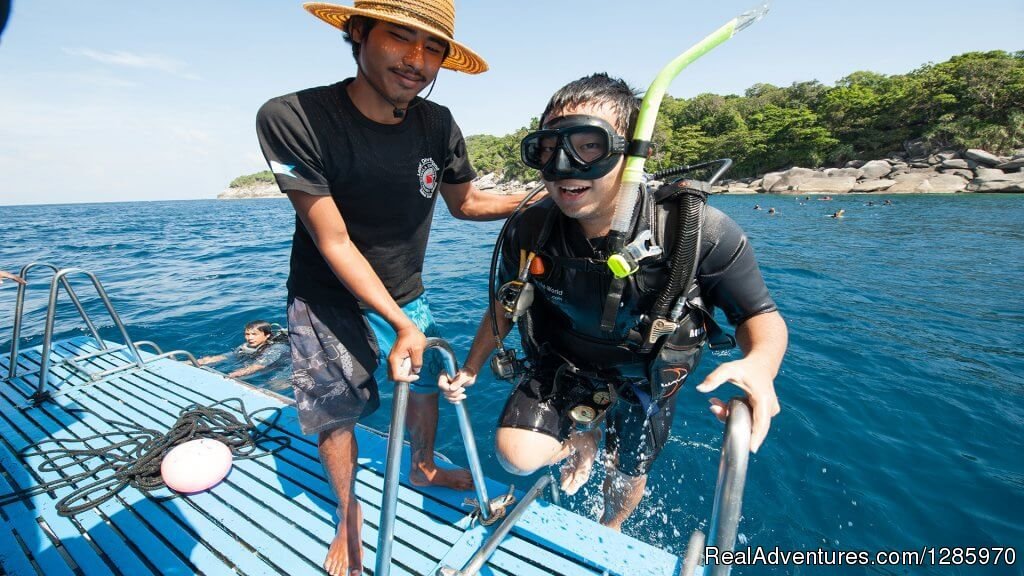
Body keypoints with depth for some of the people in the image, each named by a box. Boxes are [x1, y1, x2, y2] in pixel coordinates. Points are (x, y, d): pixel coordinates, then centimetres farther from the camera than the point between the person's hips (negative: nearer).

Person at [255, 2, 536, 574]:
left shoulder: (439, 125, -12)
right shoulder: (292, 118, -24)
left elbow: (465, 202, 2)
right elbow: (334, 242, -24)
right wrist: (401, 325, -27)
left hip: (407, 296, 4)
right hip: (329, 303, -3)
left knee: (427, 383, 18)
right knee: (335, 414, 10)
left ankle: (423, 467, 50)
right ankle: (349, 511, 40)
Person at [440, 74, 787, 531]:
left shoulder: (697, 233, -31)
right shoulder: (528, 231, -22)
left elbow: (761, 316, -19)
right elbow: (508, 300, -3)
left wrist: (760, 364, -41)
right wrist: (471, 367, -7)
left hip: (644, 377, 0)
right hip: (563, 362, 1)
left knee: (628, 476, 21)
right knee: (516, 454, -15)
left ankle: (608, 531, 61)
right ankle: (581, 439, 22)